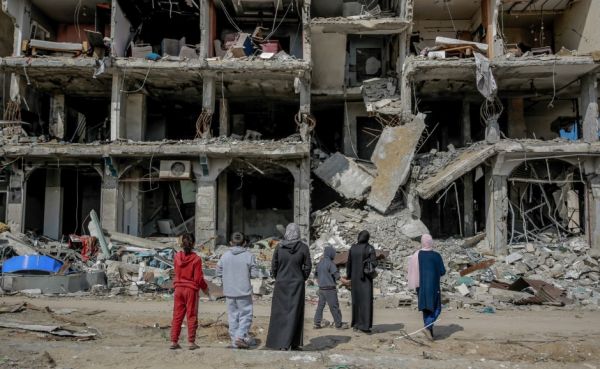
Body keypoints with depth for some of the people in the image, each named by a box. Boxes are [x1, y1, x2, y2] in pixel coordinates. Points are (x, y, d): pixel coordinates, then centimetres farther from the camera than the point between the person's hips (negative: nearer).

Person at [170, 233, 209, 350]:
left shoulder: (177, 256, -2)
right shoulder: (196, 259, -14)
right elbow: (198, 278, -11)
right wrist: (205, 288, 6)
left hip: (178, 288, 4)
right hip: (191, 289, -3)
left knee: (177, 315, 10)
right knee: (191, 316, 5)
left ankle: (173, 341, 11)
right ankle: (191, 342, 7)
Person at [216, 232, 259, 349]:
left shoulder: (225, 256, -1)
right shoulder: (249, 256, -8)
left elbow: (218, 272, 4)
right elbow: (254, 274, -8)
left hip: (229, 292, 3)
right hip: (244, 291, -3)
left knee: (233, 315, 13)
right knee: (245, 314, 7)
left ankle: (234, 340, 17)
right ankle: (241, 336, -9)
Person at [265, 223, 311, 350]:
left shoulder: (279, 247, -5)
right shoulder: (303, 247, -6)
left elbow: (274, 267, -2)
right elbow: (308, 267, -5)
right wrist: (302, 279, 11)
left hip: (281, 284, 1)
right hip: (297, 284, 0)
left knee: (280, 312, 9)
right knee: (295, 313, 7)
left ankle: (281, 343, 7)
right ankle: (294, 344, 8)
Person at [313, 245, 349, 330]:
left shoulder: (320, 263, 8)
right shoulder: (330, 263, -14)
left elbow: (316, 275, 19)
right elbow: (336, 275, -14)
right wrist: (343, 280, -1)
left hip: (321, 288, 7)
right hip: (330, 288, -7)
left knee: (320, 305, 12)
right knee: (334, 306, 0)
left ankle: (317, 323, 11)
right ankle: (339, 324, 7)